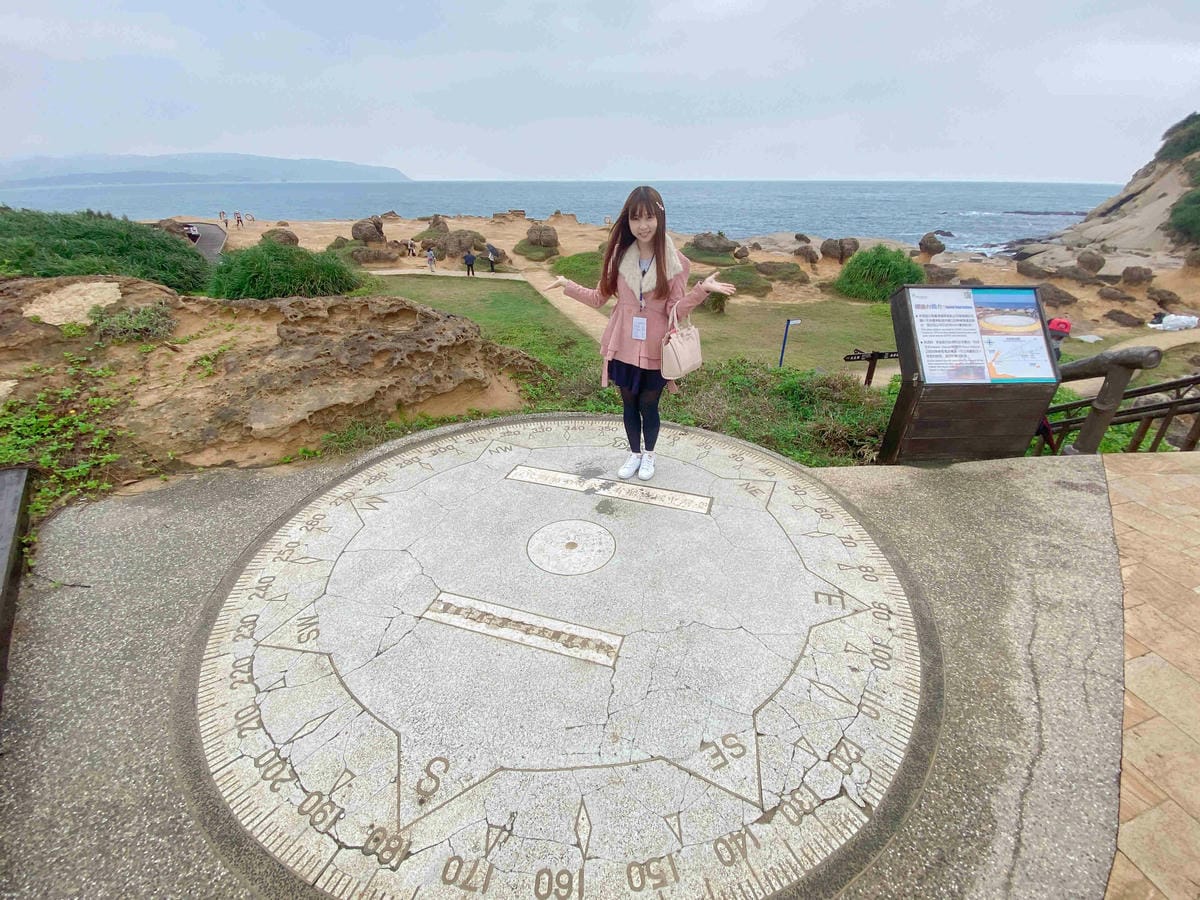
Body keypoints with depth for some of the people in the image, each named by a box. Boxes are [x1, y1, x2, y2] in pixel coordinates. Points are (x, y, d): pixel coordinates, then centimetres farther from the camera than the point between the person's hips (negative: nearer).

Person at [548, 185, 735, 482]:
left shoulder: (673, 260, -9)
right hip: (624, 347, 2)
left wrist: (701, 290, -27)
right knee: (629, 404, 15)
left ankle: (649, 454, 37)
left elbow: (676, 309, -12)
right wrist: (568, 286, -6)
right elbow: (600, 297, 4)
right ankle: (634, 453, 38)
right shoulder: (620, 254, -3)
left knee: (648, 405, 11)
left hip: (654, 349, -2)